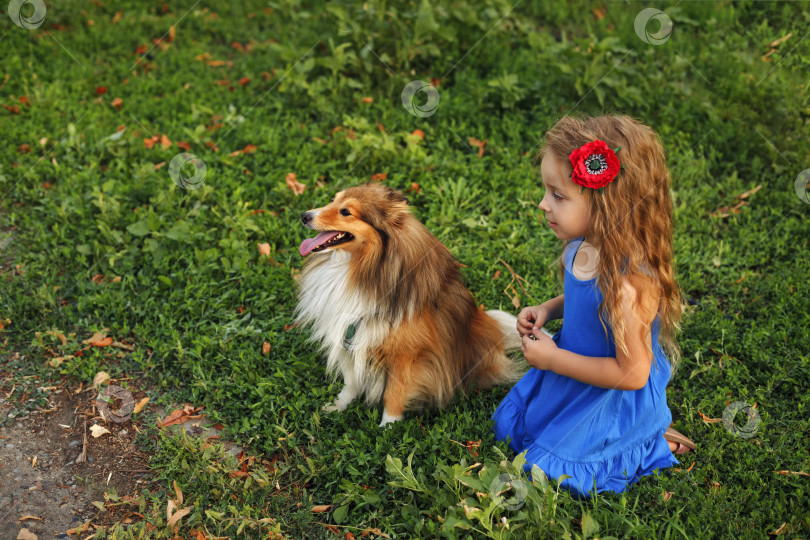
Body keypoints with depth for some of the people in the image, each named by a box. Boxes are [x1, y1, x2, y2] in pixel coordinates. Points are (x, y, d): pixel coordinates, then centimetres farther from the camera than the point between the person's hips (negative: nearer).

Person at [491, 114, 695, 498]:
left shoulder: (629, 283, -37)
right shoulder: (582, 246, -12)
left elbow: (632, 374, -30)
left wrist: (554, 360, -24)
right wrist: (548, 309, -6)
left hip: (616, 399, -8)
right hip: (572, 373, 8)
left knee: (550, 468, 1)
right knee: (509, 425, 23)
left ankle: (653, 445, 13)